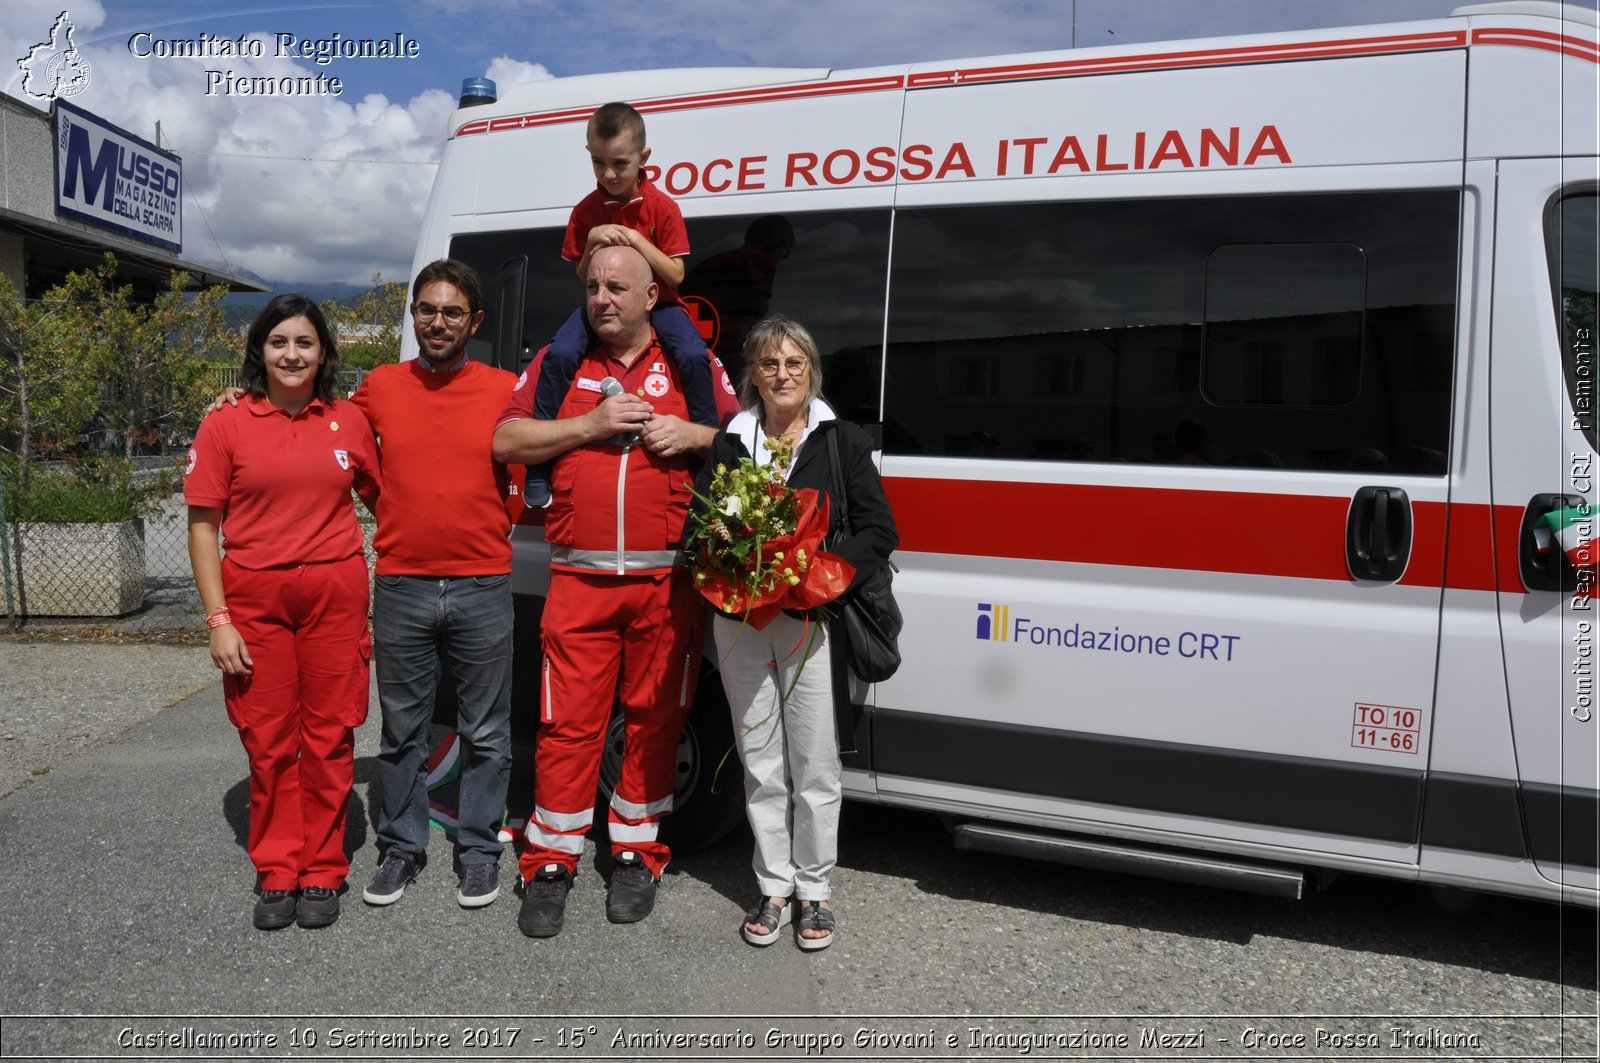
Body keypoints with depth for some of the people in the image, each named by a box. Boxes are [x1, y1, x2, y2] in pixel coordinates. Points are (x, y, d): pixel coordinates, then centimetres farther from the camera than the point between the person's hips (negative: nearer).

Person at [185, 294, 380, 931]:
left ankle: (323, 872, 19)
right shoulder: (226, 425, 0)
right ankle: (276, 873, 20)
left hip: (334, 593, 1)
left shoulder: (350, 423, 5)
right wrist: (218, 619, -6)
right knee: (269, 742, 5)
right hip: (254, 597, -1)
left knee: (329, 736, 5)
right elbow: (202, 525, 0)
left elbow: (382, 499, 15)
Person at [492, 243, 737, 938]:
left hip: (668, 579, 0)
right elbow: (506, 442, 5)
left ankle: (636, 854, 22)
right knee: (569, 721, 0)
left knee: (655, 718, 8)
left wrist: (695, 435, -8)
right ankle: (551, 862, 13)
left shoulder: (691, 363, 11)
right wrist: (591, 424, -6)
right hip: (580, 578, 0)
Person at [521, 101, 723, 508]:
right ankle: (539, 463, -13)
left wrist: (637, 241, -22)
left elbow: (675, 276, -10)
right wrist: (592, 242, -15)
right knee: (559, 353, -24)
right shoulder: (586, 210, 1)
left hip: (656, 303, -1)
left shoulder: (662, 207, -6)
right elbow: (584, 279, 5)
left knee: (694, 355, -29)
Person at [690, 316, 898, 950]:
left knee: (815, 768, 3)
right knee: (761, 766, 10)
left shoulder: (843, 442, 4)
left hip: (813, 619, -2)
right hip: (741, 620, 2)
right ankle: (774, 889, 23)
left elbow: (879, 532, -1)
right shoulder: (729, 444, 10)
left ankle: (814, 891, 20)